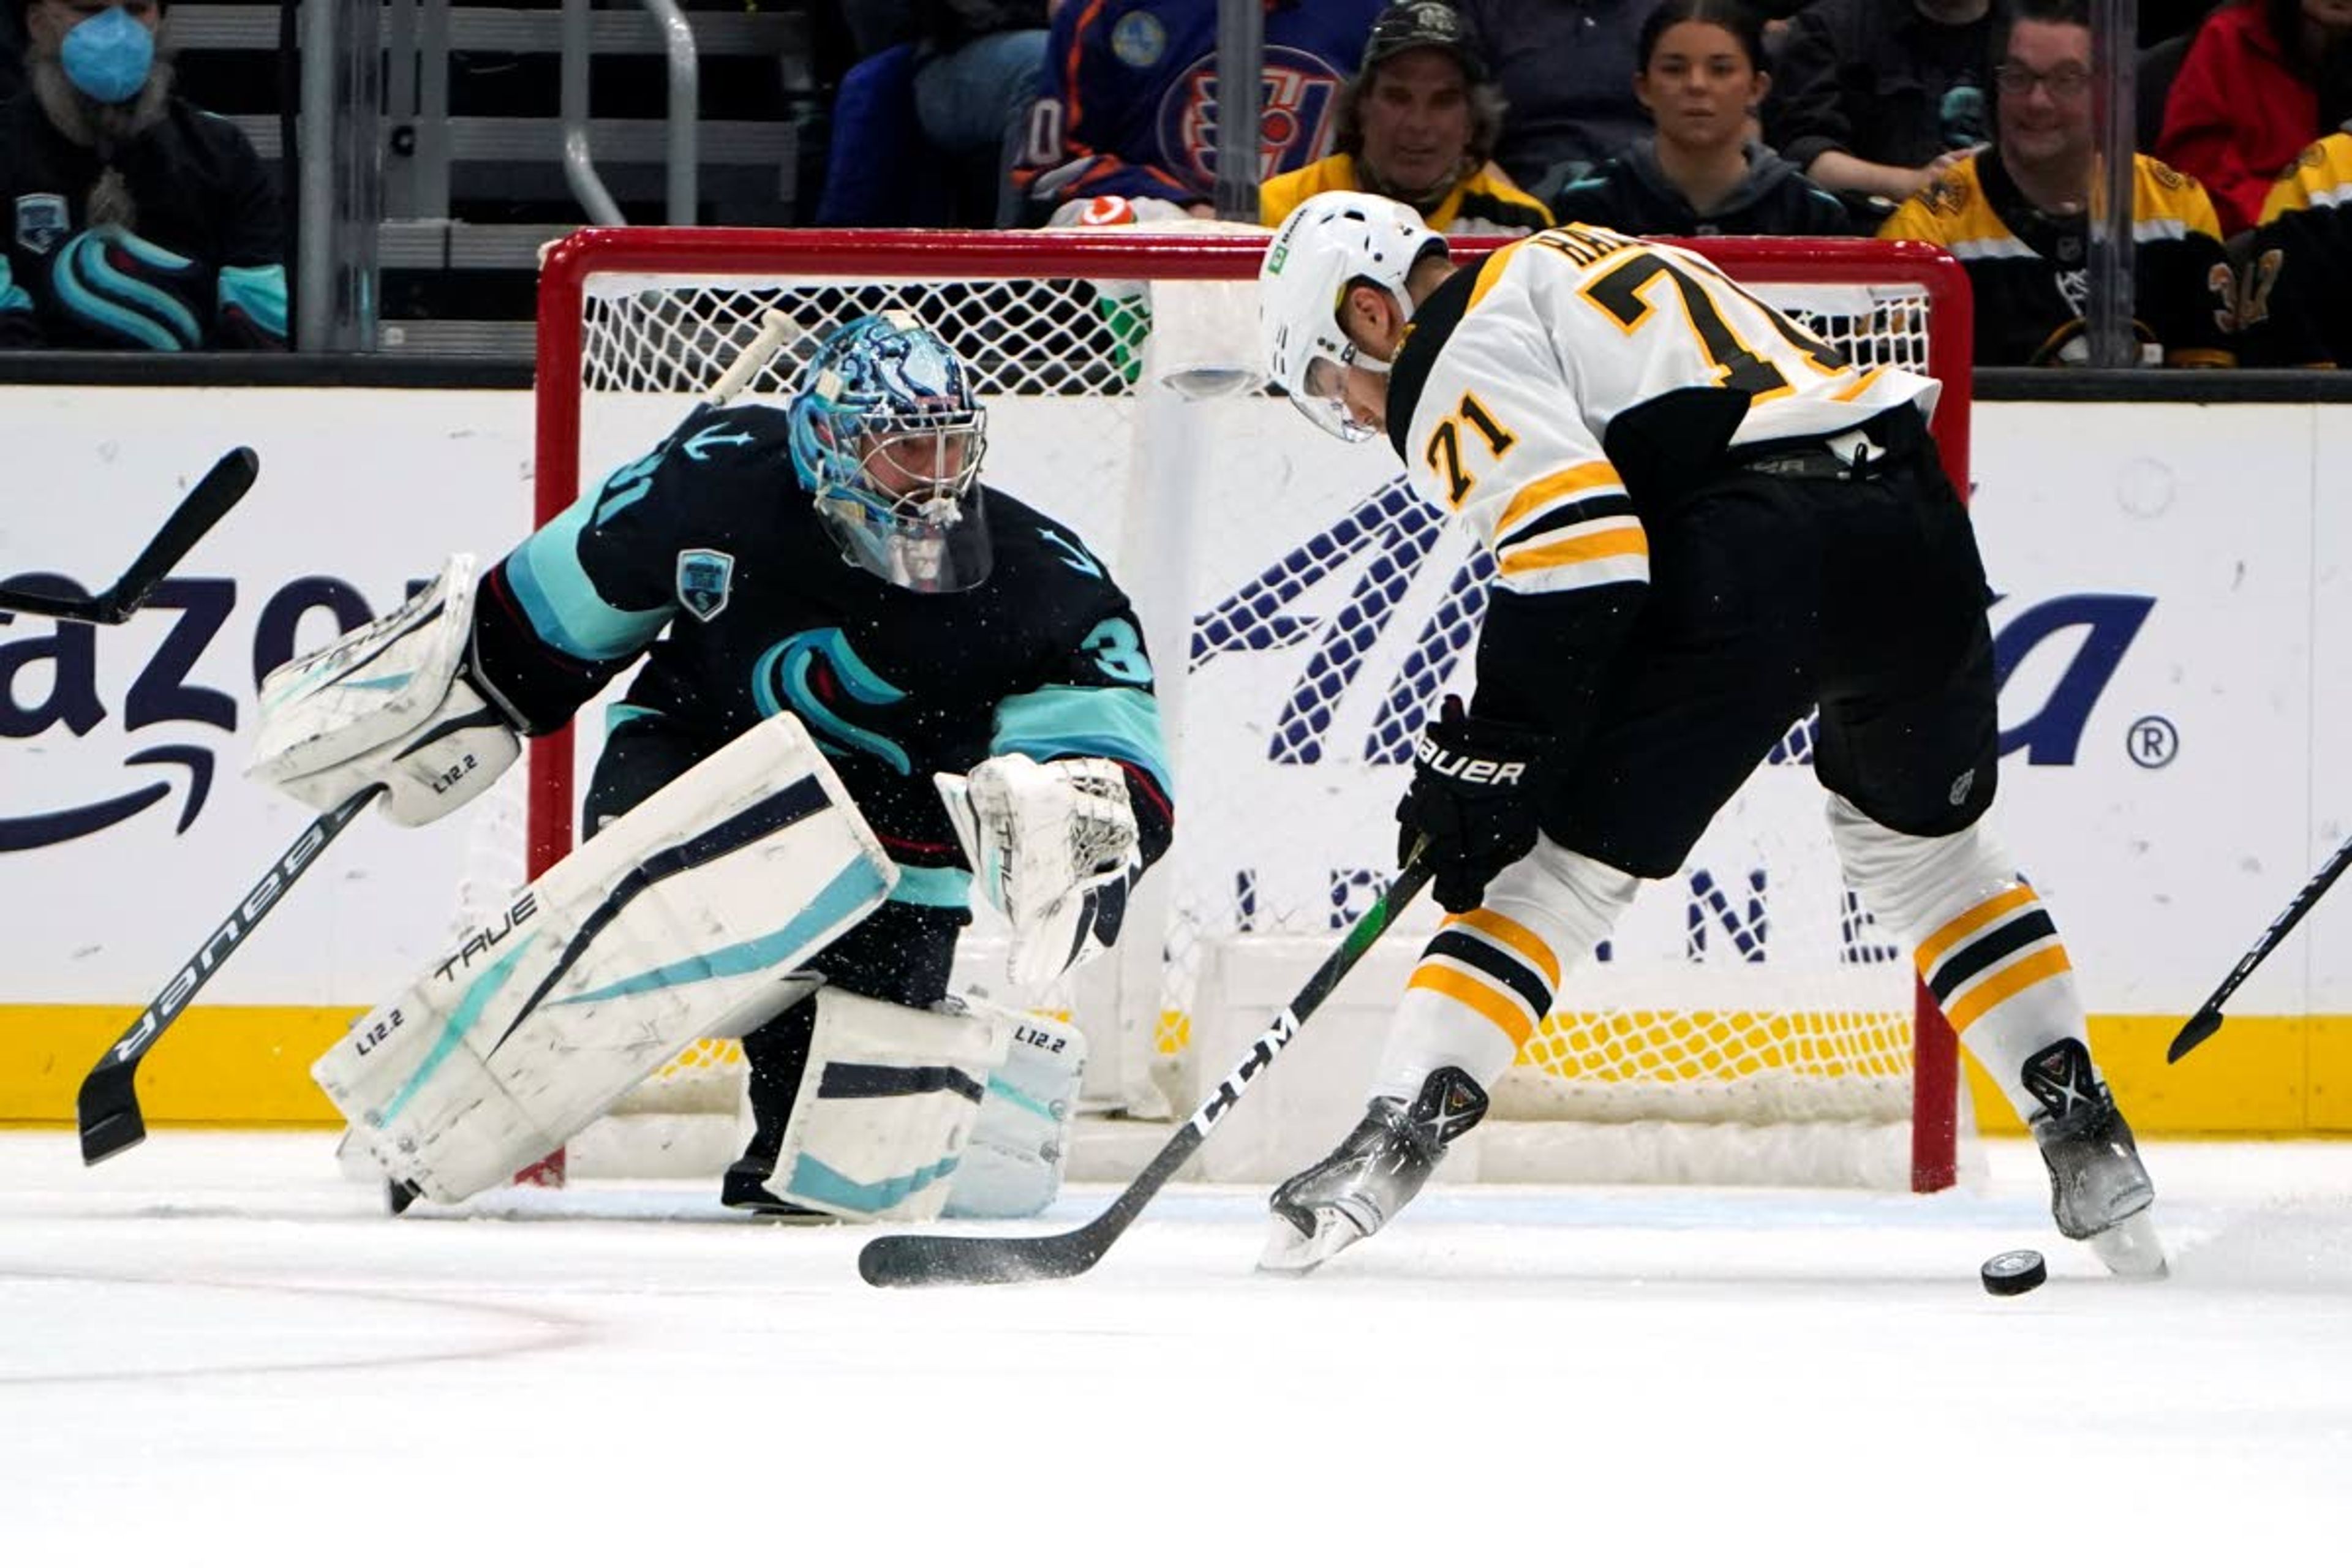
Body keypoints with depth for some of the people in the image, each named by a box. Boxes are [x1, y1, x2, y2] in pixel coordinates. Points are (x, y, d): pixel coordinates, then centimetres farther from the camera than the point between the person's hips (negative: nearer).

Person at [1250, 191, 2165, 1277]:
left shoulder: (1455, 358, 5)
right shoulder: (1572, 262, 32)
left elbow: (1577, 548, -11)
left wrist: (1488, 758, -6)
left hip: (1751, 563, -8)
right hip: (1913, 525, 8)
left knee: (1564, 864, 2)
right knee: (1924, 843, 28)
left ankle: (1396, 1137, -9)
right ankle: (2084, 1134, 23)